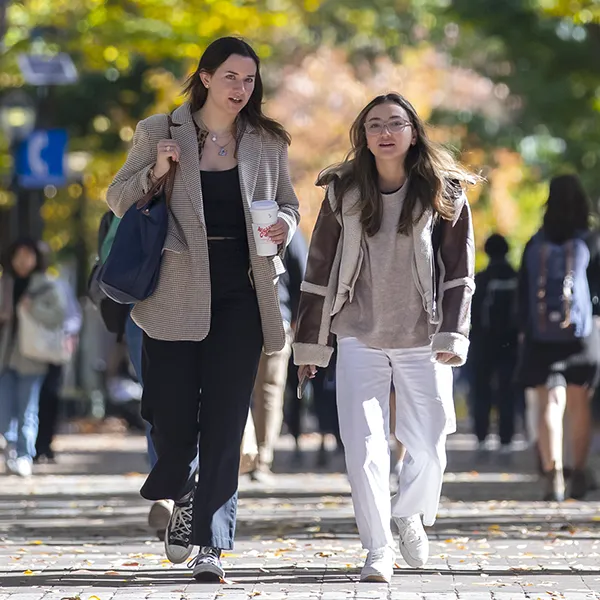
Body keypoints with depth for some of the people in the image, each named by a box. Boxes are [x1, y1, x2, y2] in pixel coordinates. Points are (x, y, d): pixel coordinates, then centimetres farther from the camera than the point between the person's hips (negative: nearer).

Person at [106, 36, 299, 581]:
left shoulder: (267, 142, 7)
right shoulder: (159, 132, 1)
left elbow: (288, 203, 18)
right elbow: (118, 201, 6)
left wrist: (286, 226, -5)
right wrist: (155, 172, -13)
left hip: (240, 296, 1)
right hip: (177, 295, -1)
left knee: (225, 421, -3)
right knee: (172, 413, 2)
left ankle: (210, 543, -1)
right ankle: (184, 500, 33)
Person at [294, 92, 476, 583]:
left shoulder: (444, 193, 0)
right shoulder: (344, 192, 2)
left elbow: (459, 270, 1)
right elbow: (320, 270, 7)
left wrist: (453, 335, -9)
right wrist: (310, 344, 6)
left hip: (423, 340, 0)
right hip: (360, 339, 0)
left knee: (428, 447, 1)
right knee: (364, 447, -7)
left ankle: (412, 516, 32)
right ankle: (379, 550, 4)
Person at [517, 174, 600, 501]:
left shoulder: (534, 245, 4)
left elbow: (523, 293, 6)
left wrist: (524, 329, 12)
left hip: (540, 336, 1)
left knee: (549, 405, -2)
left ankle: (552, 473, -18)